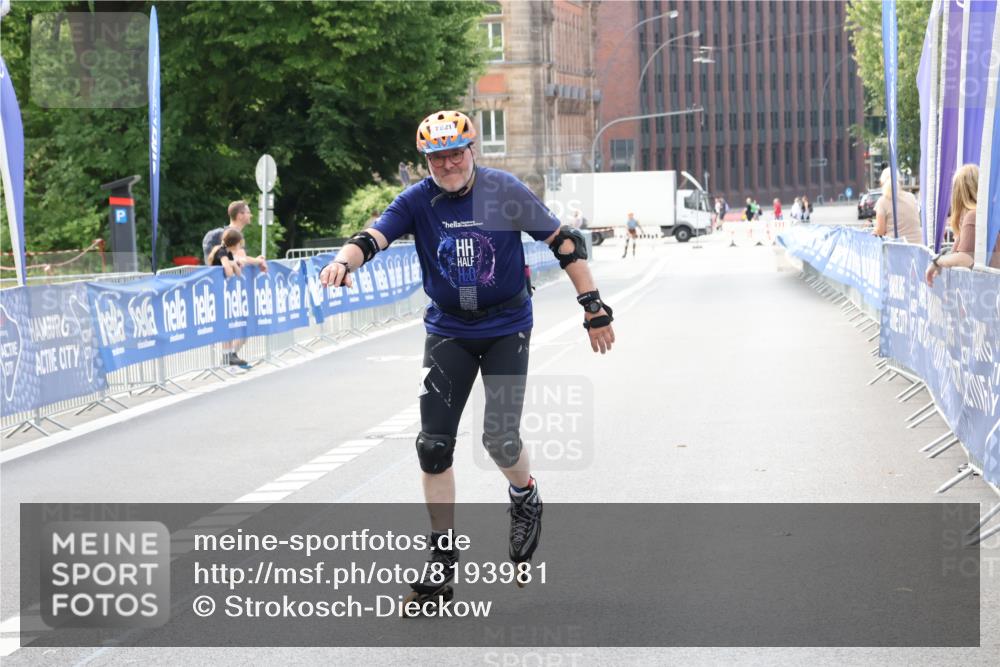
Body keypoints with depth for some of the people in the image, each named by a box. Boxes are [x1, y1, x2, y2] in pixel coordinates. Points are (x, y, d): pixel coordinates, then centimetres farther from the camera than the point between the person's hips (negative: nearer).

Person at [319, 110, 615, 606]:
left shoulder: (504, 192, -12)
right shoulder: (418, 200, -8)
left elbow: (564, 241, -7)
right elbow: (375, 235, -24)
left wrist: (593, 307, -9)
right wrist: (344, 260, -46)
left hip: (506, 327, -2)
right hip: (448, 330, 2)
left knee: (500, 439, -11)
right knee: (433, 444, -5)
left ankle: (525, 499, 24)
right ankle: (442, 557, 7)